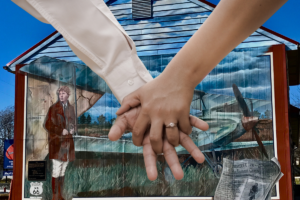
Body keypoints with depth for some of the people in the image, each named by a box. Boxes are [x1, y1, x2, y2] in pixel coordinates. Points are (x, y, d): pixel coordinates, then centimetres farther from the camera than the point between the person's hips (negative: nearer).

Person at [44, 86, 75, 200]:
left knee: (63, 170, 11)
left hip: (68, 142, 6)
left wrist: (72, 129, 1)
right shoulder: (54, 108, -5)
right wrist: (61, 131, -14)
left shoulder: (71, 108, 11)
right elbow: (47, 125, -7)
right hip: (56, 142, -6)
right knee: (56, 171, -8)